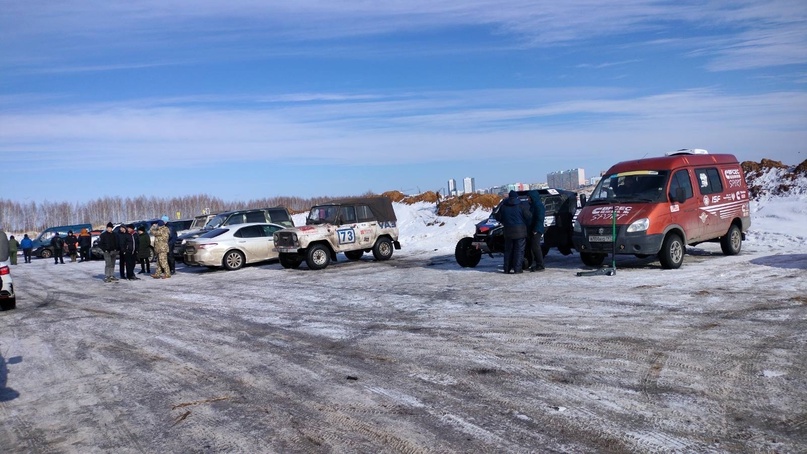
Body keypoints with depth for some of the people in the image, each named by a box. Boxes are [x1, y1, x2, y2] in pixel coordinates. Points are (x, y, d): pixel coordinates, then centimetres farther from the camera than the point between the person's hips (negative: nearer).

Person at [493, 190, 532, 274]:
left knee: (508, 250, 11)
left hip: (508, 232, 3)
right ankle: (517, 268, -4)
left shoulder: (503, 206, 5)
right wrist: (527, 225, 13)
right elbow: (529, 217, -6)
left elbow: (498, 217, 12)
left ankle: (507, 269, 12)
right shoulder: (522, 206, -5)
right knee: (519, 250, 1)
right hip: (520, 231, -3)